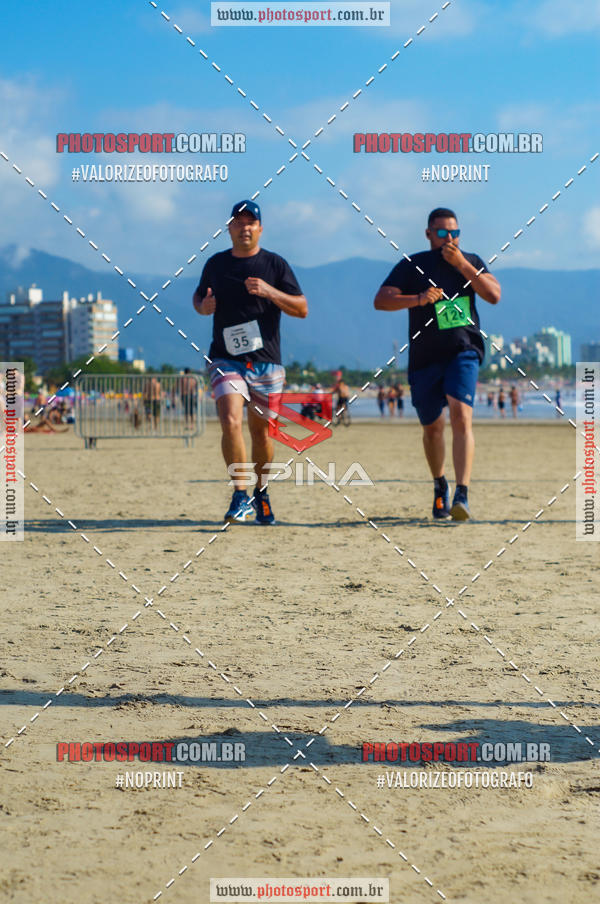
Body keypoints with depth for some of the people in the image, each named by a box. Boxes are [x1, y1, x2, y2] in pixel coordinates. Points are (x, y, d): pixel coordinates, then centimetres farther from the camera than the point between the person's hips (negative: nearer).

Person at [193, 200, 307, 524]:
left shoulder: (275, 264, 3)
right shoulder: (216, 264, 9)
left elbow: (302, 308, 0)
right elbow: (199, 295, 24)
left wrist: (269, 291, -16)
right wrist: (203, 306, -1)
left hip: (267, 363, 0)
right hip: (226, 361, 0)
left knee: (261, 432, 8)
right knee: (230, 421, -21)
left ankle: (261, 492, 31)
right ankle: (240, 495, -18)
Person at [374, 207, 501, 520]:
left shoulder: (471, 262, 9)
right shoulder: (412, 266, 2)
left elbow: (494, 295, -6)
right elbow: (380, 300, -8)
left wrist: (462, 265, -14)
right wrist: (418, 298, -24)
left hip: (464, 353, -1)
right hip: (425, 358, 1)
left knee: (461, 417, -20)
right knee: (433, 427, 9)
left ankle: (461, 495, -27)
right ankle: (439, 486, 35)